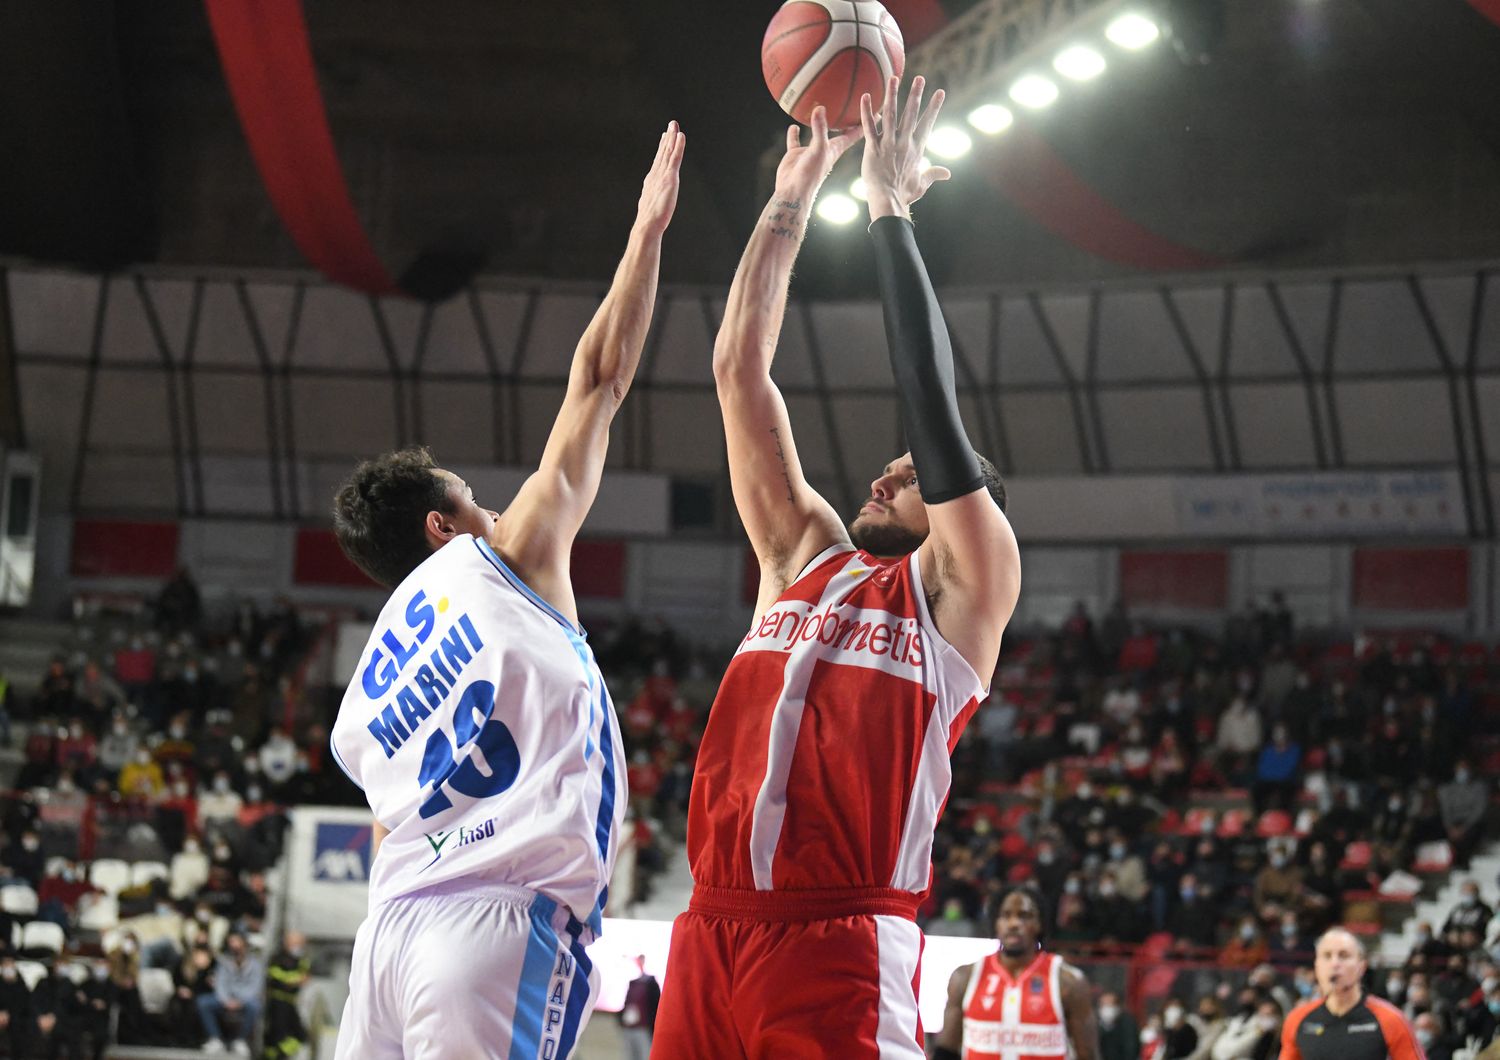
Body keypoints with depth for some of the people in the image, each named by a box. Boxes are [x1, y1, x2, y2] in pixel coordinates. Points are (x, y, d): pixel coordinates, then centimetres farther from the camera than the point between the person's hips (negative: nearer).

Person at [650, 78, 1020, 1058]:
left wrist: (891, 212, 4)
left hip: (842, 942, -5)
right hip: (713, 931, 5)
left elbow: (932, 400, -1)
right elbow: (740, 368, 20)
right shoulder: (805, 556, 23)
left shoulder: (967, 584, 9)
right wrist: (793, 200, 19)